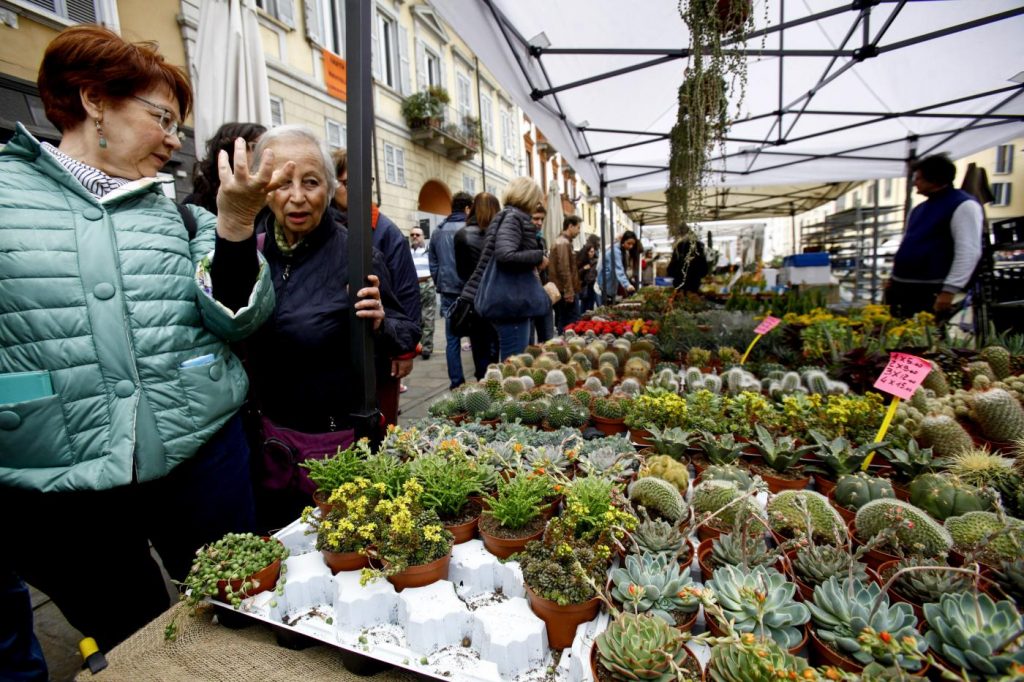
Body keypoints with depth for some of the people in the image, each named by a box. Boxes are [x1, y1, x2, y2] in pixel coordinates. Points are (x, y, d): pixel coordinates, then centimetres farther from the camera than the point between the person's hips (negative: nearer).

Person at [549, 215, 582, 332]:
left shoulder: (560, 241, 20)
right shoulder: (564, 243, -12)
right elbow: (564, 269, -20)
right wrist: (569, 292, -20)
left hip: (559, 290, 10)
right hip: (565, 291, -10)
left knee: (560, 323, 13)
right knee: (569, 325, -8)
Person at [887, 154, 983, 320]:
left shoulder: (963, 205, -7)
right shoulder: (919, 209, 19)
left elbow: (969, 252, -16)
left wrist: (950, 290, -23)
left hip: (930, 292, -8)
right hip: (901, 287, 8)